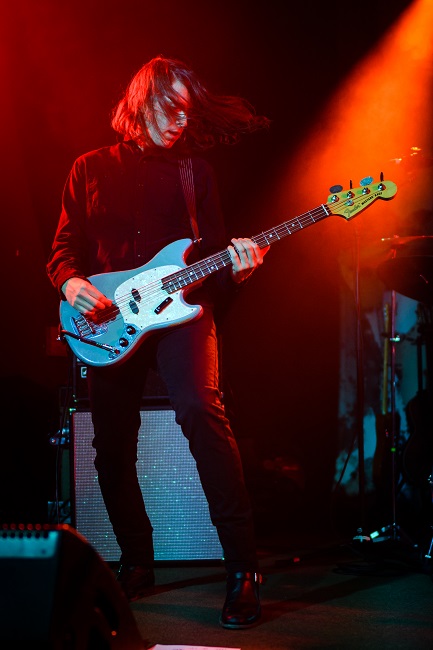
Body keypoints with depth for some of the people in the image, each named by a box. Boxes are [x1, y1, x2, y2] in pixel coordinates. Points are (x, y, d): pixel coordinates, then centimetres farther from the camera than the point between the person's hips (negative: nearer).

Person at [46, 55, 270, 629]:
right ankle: (137, 564, 23)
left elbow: (213, 247, 13)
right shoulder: (91, 169, 14)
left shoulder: (196, 168, 14)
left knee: (199, 407, -27)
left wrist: (235, 266, -9)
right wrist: (71, 283, -8)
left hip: (181, 304, -2)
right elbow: (64, 248, 13)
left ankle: (242, 567, -25)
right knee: (112, 447, 2)